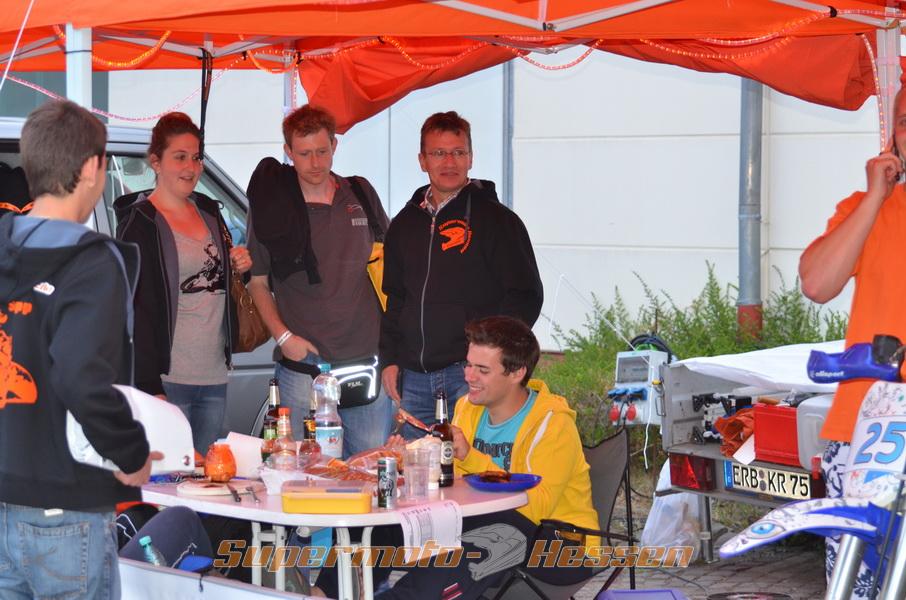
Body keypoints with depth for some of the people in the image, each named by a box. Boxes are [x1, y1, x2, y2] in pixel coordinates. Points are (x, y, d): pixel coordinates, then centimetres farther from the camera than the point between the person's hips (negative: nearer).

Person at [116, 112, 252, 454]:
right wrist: (149, 387, -19)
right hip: (166, 378, -7)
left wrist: (238, 266, 6)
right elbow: (131, 308, -13)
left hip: (214, 374, 7)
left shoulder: (208, 211, 16)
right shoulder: (138, 223, -7)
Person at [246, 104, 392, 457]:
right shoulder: (271, 207, 0)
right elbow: (258, 283, 7)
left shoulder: (361, 194, 9)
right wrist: (282, 336, -7)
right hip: (302, 365, -2)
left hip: (367, 361, 3)